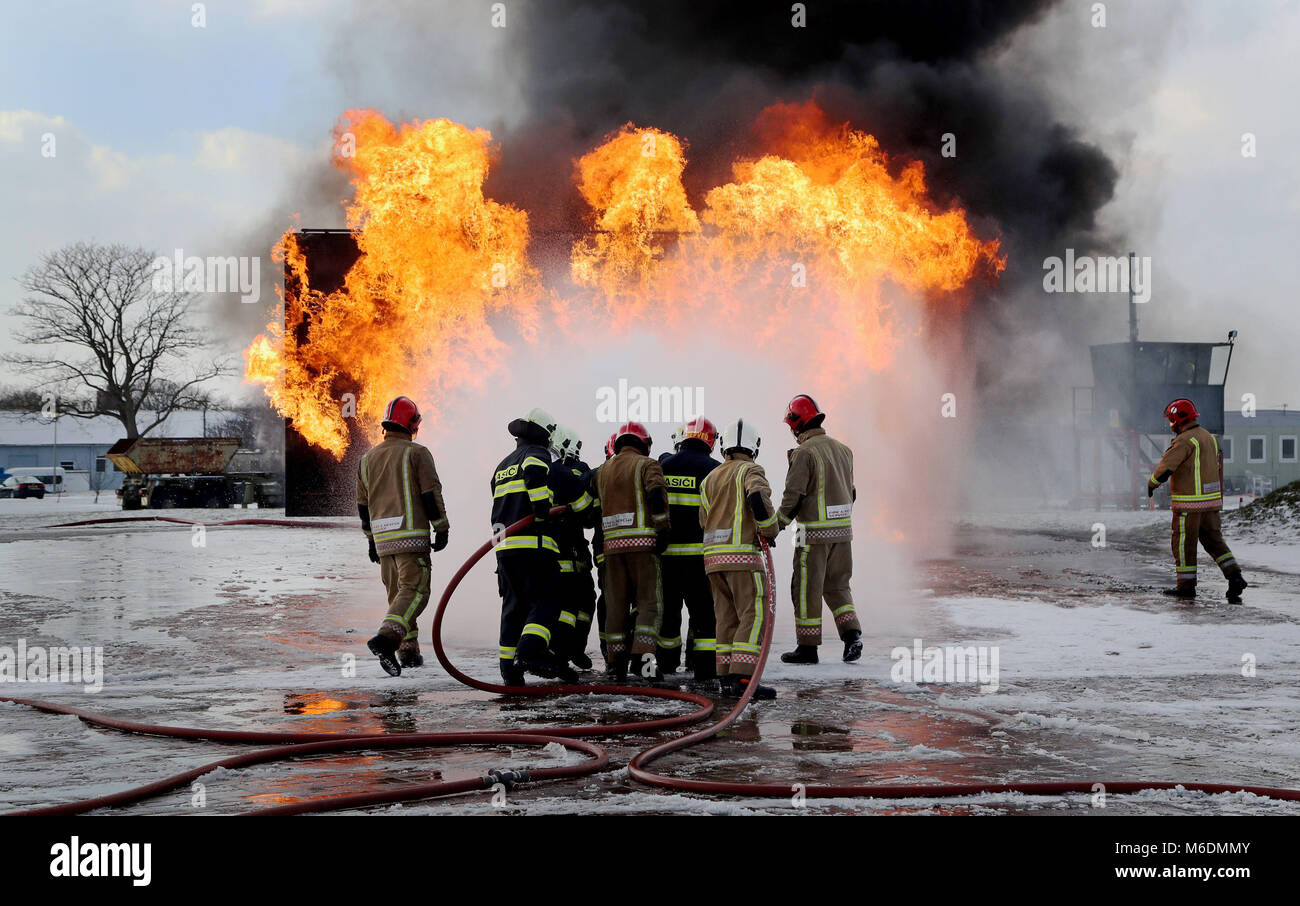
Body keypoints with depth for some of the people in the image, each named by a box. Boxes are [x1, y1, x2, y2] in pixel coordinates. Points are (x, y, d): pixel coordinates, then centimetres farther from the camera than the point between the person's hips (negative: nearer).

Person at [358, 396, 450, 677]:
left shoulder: (368, 457, 15)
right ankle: (387, 638, -29)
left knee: (397, 593, 15)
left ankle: (408, 651, 16)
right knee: (415, 590, -9)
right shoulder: (416, 453, -4)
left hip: (382, 538, 6)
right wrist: (441, 529, 0)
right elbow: (431, 494, -8)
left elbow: (363, 504, 19)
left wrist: (371, 539, 26)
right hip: (411, 536, -6)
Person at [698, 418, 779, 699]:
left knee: (727, 616, 11)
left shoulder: (710, 478, 18)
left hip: (713, 556, 7)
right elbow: (758, 497, -22)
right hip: (742, 553, -7)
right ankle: (742, 677, -18)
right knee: (754, 614, -8)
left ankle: (726, 676, 9)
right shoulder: (750, 471, -3)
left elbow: (704, 521, 16)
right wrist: (770, 530, -9)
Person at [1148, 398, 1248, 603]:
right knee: (1214, 541, 11)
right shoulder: (1209, 437, 14)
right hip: (1211, 501, 8)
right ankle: (1235, 577, -3)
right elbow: (1217, 468, 21)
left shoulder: (1184, 440, -15)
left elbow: (1166, 467, -20)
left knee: (1183, 544, 3)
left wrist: (1151, 483, -3)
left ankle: (1186, 585, 10)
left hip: (1189, 504, -8)